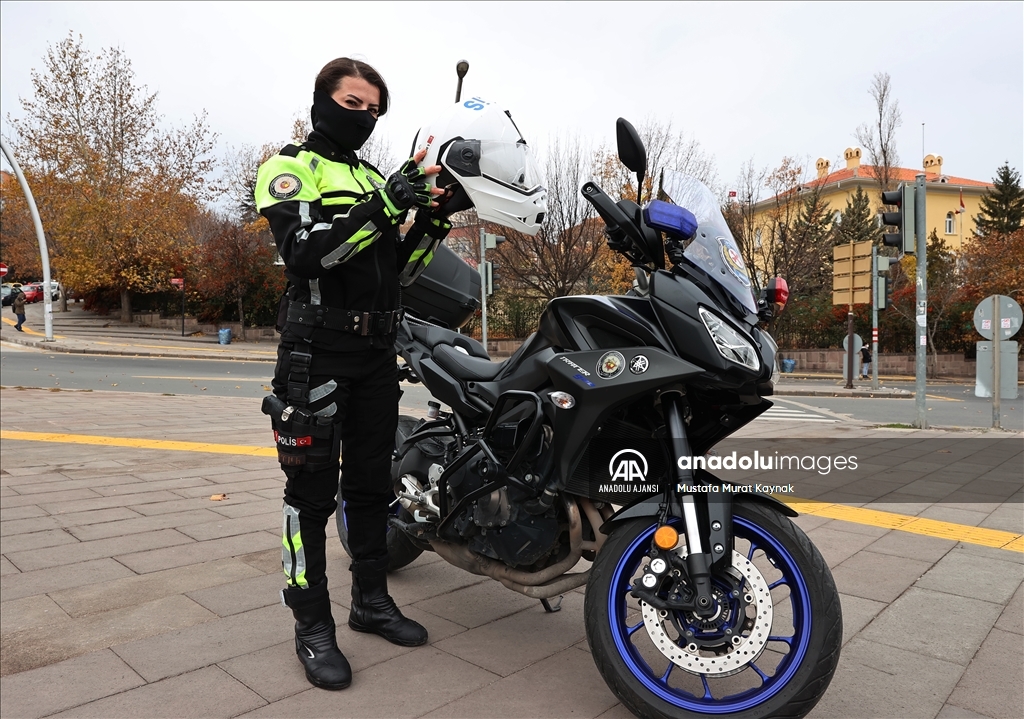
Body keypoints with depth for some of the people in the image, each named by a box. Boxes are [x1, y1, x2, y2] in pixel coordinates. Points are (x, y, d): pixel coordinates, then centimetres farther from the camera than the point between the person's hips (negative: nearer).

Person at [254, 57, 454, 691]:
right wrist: (383, 206, -27)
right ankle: (313, 625, 12)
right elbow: (304, 250, -20)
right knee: (313, 490, -1)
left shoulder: (376, 179, 18)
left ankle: (372, 600, 27)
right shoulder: (290, 168, -1)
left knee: (373, 482, 13)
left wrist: (429, 226, -2)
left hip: (378, 353, 7)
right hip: (317, 352, -6)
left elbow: (398, 273, 14)